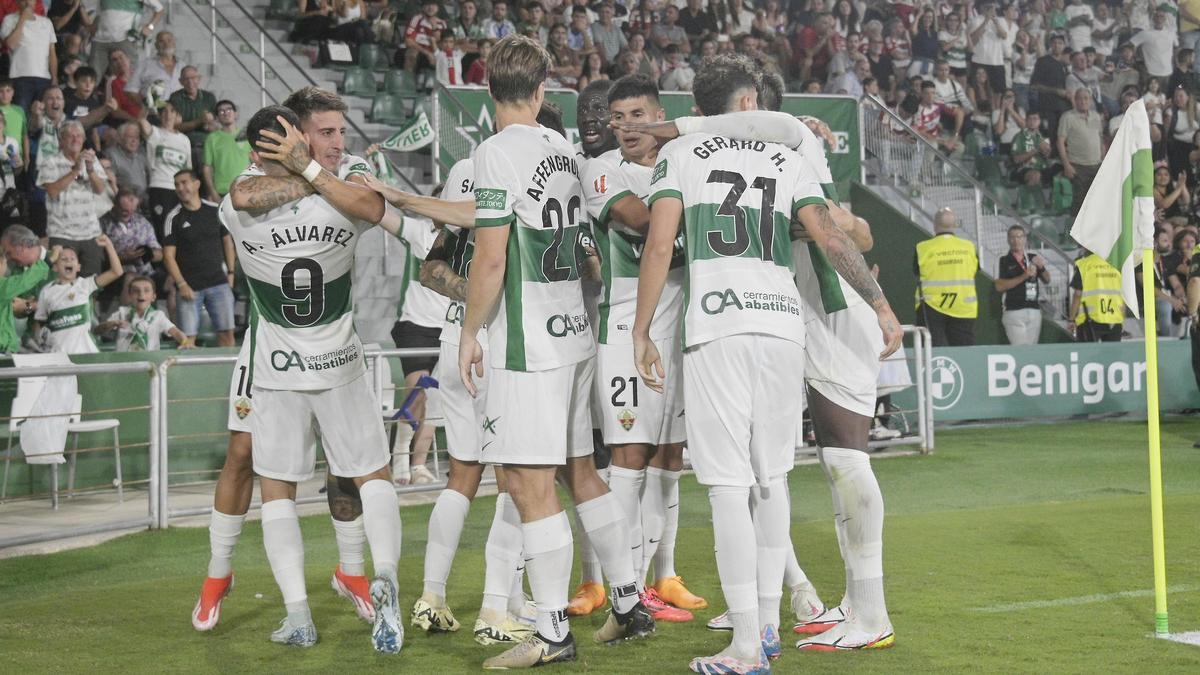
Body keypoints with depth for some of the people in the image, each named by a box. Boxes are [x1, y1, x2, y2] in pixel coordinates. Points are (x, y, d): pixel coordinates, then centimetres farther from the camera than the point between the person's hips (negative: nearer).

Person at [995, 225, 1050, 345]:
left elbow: (1047, 280, 16)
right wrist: (1024, 276, -15)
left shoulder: (1033, 258, 13)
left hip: (1034, 311, 4)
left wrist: (1041, 267, -6)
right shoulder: (1004, 261, 1)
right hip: (1014, 311, -4)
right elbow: (999, 286, -10)